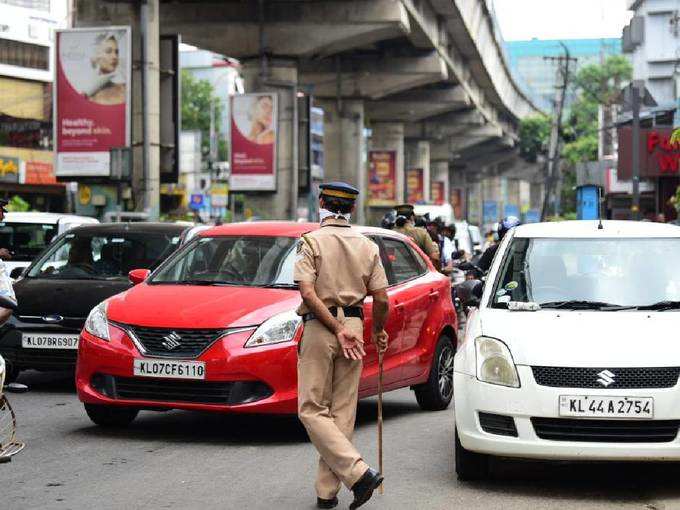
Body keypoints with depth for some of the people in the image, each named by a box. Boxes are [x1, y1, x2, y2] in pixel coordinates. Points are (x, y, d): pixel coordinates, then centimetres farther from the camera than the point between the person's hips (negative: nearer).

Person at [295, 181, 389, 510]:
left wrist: (338, 330, -13)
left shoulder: (311, 242, -4)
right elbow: (381, 299, 3)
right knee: (343, 412, 8)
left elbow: (309, 294, -16)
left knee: (312, 410, 0)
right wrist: (378, 331, 19)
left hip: (319, 327, -4)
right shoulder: (367, 246, 8)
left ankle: (358, 472, -15)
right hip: (355, 325, 4)